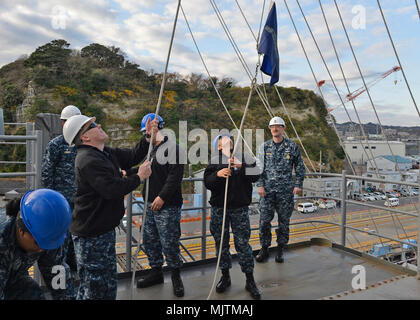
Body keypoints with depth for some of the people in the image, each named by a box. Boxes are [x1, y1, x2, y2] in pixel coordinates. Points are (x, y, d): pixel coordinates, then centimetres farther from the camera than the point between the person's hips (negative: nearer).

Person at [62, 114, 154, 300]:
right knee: (94, 286, 3)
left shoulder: (106, 154, 9)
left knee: (109, 284, 21)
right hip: (90, 235, -10)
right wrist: (139, 177, -17)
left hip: (105, 229, 10)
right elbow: (112, 189, -30)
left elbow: (131, 157, 17)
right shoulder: (89, 160, -22)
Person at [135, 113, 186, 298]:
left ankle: (176, 275, 19)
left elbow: (175, 176, -18)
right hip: (151, 204, 8)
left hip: (167, 206, -8)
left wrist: (162, 197, -20)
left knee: (169, 243, -2)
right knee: (150, 240, 15)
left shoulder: (171, 148, -10)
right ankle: (156, 272, 33)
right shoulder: (149, 149, 16)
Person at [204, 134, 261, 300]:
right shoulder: (215, 160, 5)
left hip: (239, 208, -1)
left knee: (243, 243, 1)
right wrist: (217, 174, -24)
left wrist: (241, 166, -22)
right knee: (221, 242, 11)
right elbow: (207, 182, -4)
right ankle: (225, 276, 29)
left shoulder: (243, 158, 4)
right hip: (219, 208, 2)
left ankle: (250, 280, 17)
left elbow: (255, 176, -7)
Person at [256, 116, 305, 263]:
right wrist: (260, 185, -3)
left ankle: (280, 250, 22)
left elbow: (300, 167, 9)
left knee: (284, 220, 7)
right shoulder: (264, 147, 7)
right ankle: (264, 249, 15)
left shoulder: (292, 146, 4)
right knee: (264, 220, 0)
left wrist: (298, 184, 0)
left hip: (286, 190, 0)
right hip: (267, 189, 1)